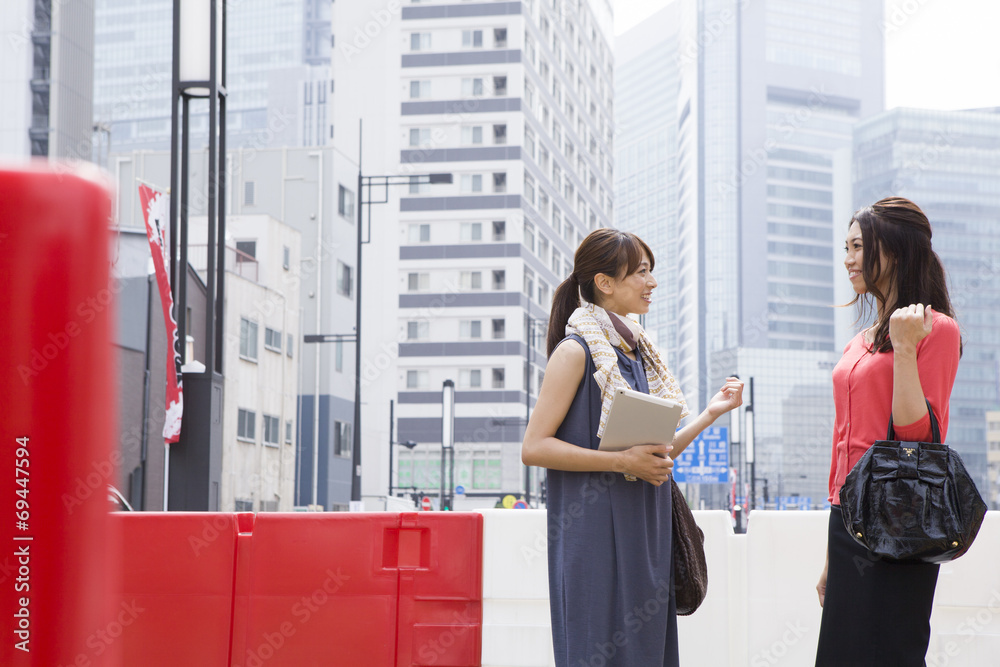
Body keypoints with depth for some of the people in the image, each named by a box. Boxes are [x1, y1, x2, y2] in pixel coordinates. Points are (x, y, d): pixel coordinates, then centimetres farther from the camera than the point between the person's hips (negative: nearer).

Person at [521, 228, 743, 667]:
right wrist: (622, 461, -19)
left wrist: (710, 414, 8)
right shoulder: (577, 350, -8)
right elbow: (534, 447, -14)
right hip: (597, 535, -7)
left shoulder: (638, 350, 15)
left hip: (645, 534, 7)